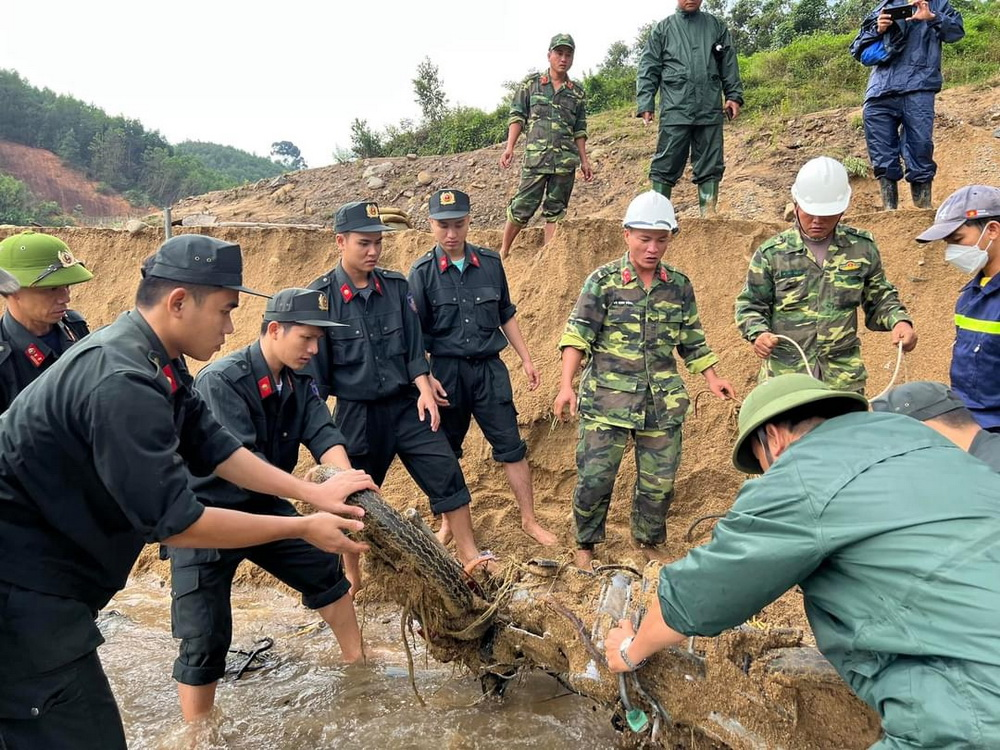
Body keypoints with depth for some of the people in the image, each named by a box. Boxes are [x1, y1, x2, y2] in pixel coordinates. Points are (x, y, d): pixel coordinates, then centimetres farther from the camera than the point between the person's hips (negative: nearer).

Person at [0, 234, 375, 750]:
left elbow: (210, 446, 7)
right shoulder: (121, 384, -30)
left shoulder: (155, 360, 1)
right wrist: (303, 527, -18)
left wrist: (312, 492, 3)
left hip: (45, 575, 10)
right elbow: (174, 522, -26)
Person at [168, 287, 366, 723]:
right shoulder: (221, 381, -25)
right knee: (205, 639, -7)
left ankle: (357, 661, 37)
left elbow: (323, 435, -14)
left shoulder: (299, 383, -3)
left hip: (263, 507, 7)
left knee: (325, 571, 15)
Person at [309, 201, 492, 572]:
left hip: (407, 405, 3)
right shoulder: (321, 297, -9)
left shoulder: (397, 286, 1)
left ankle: (469, 555, 14)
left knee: (447, 473, -2)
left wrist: (424, 391, -8)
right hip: (356, 414, -2)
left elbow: (414, 347, 5)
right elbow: (315, 367, -5)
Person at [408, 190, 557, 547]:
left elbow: (506, 315, 12)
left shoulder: (490, 262, 2)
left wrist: (526, 359, 11)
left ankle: (529, 520, 16)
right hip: (446, 372, -1)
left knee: (511, 446, 3)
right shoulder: (422, 272, -4)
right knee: (445, 452, 11)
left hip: (490, 369, 1)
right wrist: (426, 379, -10)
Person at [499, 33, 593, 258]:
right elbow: (517, 117, 5)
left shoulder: (577, 92, 14)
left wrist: (584, 161, 11)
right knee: (522, 206, -4)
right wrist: (509, 147, -6)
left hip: (566, 160, 3)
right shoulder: (531, 84, 8)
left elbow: (579, 130, 16)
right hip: (535, 157, -3)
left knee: (555, 210, 4)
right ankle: (503, 251, 9)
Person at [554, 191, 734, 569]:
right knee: (594, 477, 0)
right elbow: (577, 335, -7)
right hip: (607, 400, -3)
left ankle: (648, 542, 34)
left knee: (659, 481, 11)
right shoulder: (603, 280, -4)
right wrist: (567, 384, -16)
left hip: (663, 403, 3)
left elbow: (692, 339, 17)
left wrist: (712, 378, 7)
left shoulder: (679, 285, 7)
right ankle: (585, 545, 23)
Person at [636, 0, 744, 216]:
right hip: (675, 111, -2)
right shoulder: (663, 29, 9)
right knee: (666, 165, -3)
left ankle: (709, 214, 7)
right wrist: (645, 104, -4)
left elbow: (729, 66, 16)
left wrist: (734, 96, 5)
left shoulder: (717, 27, 15)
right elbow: (648, 70, 5)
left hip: (710, 111, 2)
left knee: (710, 165, 3)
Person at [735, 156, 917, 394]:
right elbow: (750, 305, 4)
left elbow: (880, 298, 17)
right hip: (784, 375, -2)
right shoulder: (771, 252, -1)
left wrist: (899, 321, -3)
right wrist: (758, 333, -16)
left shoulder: (862, 247, 6)